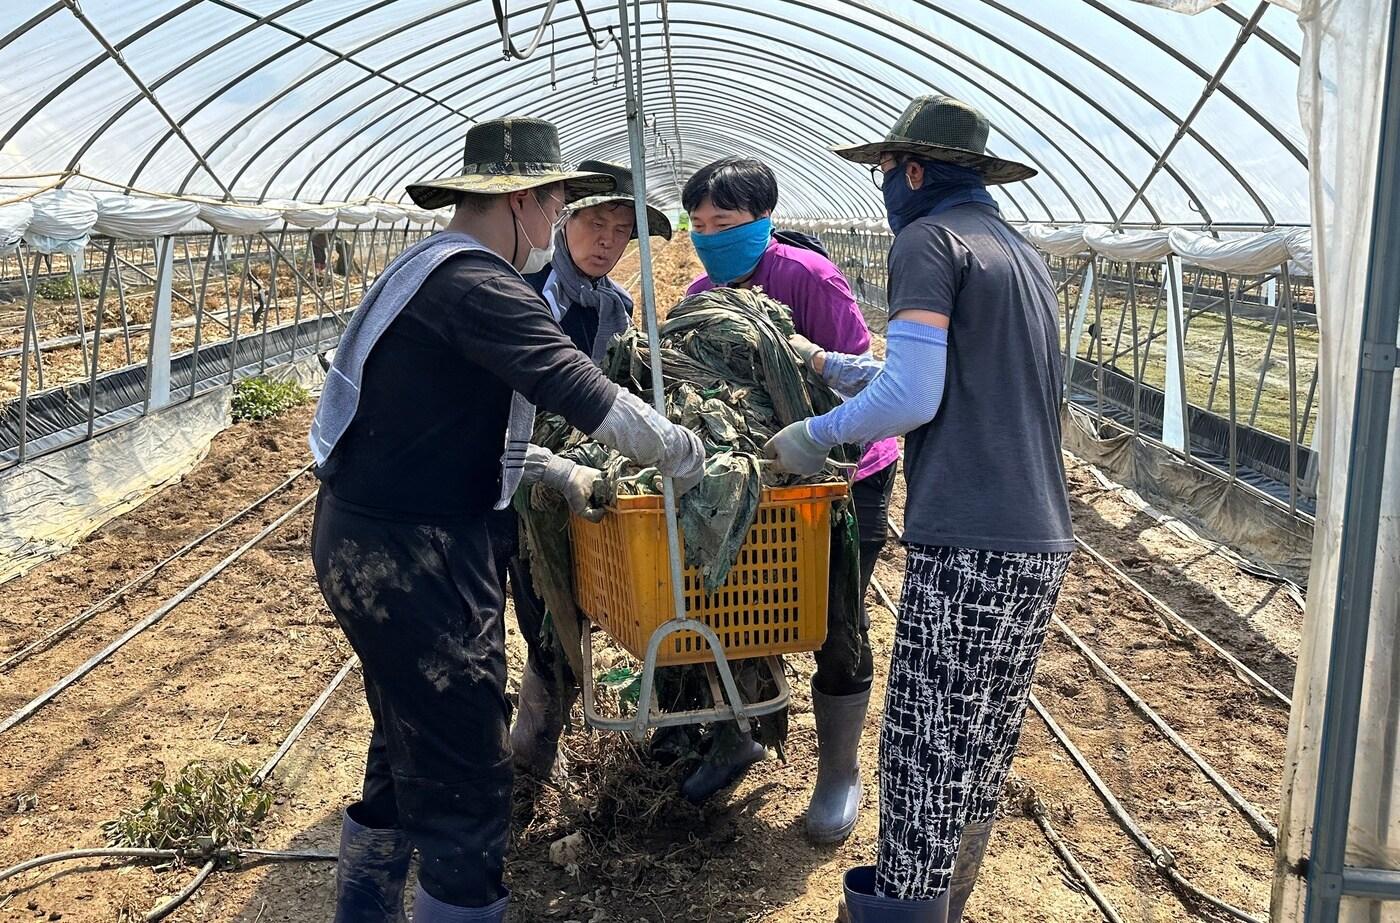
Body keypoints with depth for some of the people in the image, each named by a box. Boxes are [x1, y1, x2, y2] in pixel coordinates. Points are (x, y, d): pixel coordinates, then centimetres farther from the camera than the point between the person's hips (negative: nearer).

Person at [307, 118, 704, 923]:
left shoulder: (427, 270, 15)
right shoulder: (478, 285, -18)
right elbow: (586, 393, -24)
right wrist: (686, 453, -8)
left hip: (369, 540, 11)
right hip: (412, 555, -11)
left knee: (409, 755, 25)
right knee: (465, 782, -2)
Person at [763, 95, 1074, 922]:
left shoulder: (930, 240, -4)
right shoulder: (1025, 256, 22)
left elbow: (912, 397, -13)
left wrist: (817, 435, 1)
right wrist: (829, 365, 30)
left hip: (969, 548, -9)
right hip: (1045, 543, 9)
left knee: (926, 755, -3)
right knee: (984, 754, 16)